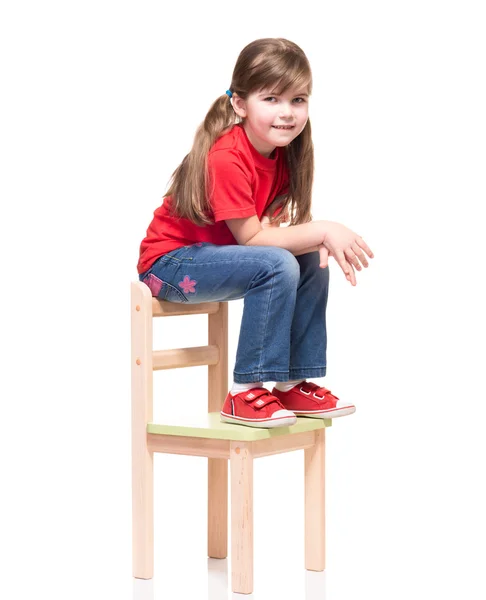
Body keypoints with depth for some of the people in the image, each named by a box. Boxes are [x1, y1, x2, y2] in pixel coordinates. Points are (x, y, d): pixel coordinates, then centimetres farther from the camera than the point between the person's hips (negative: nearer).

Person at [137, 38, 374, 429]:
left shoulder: (284, 153, 0)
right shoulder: (227, 159, -26)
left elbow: (289, 223, -2)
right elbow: (252, 238, -25)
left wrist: (323, 241, -22)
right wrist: (322, 230, -26)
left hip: (211, 256, 9)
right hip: (167, 263, -9)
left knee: (312, 264, -2)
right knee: (277, 266, -28)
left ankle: (294, 383, 3)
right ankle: (246, 394, -22)